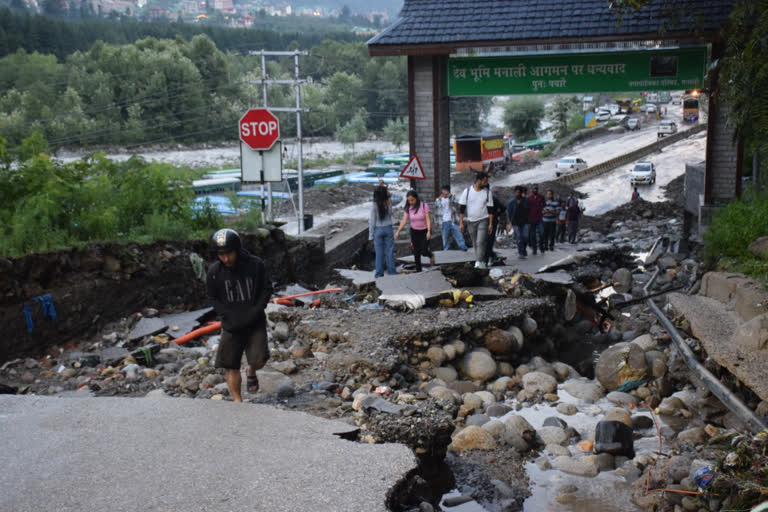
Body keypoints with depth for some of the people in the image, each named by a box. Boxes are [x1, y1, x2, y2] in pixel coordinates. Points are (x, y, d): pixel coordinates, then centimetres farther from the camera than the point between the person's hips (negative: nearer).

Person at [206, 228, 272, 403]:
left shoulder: (255, 264, -10)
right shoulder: (214, 271, -8)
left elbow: (266, 289, -1)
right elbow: (212, 297, 2)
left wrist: (255, 311, -12)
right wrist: (230, 316, -10)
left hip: (255, 322, -1)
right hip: (232, 325, 1)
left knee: (259, 359, -13)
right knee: (231, 366, 2)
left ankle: (251, 372, 23)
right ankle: (237, 400, 19)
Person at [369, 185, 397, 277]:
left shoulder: (374, 206, -15)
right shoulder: (389, 203, -9)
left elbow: (372, 221, -11)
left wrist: (371, 235, -3)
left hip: (378, 230, -2)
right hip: (388, 229, 2)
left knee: (379, 253, 6)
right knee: (390, 252, 9)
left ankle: (379, 273, 12)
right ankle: (392, 272, 14)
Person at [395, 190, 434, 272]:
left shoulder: (424, 206, -17)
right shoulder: (408, 208, -7)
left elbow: (428, 219, -19)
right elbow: (404, 221, -12)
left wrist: (429, 232, -29)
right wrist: (398, 232, -24)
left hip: (425, 231, -3)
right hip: (414, 231, 3)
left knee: (424, 251, -11)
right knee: (416, 253, 1)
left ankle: (431, 255, 23)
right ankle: (418, 270, 12)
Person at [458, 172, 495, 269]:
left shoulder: (488, 192, -1)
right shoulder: (467, 191, -2)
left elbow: (490, 209, 1)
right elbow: (461, 208, 0)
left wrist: (491, 224, -4)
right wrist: (461, 223, -4)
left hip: (483, 220, -2)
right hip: (471, 221, 2)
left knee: (480, 242, -15)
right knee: (475, 244, 9)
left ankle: (479, 262, -17)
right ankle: (482, 261, 20)